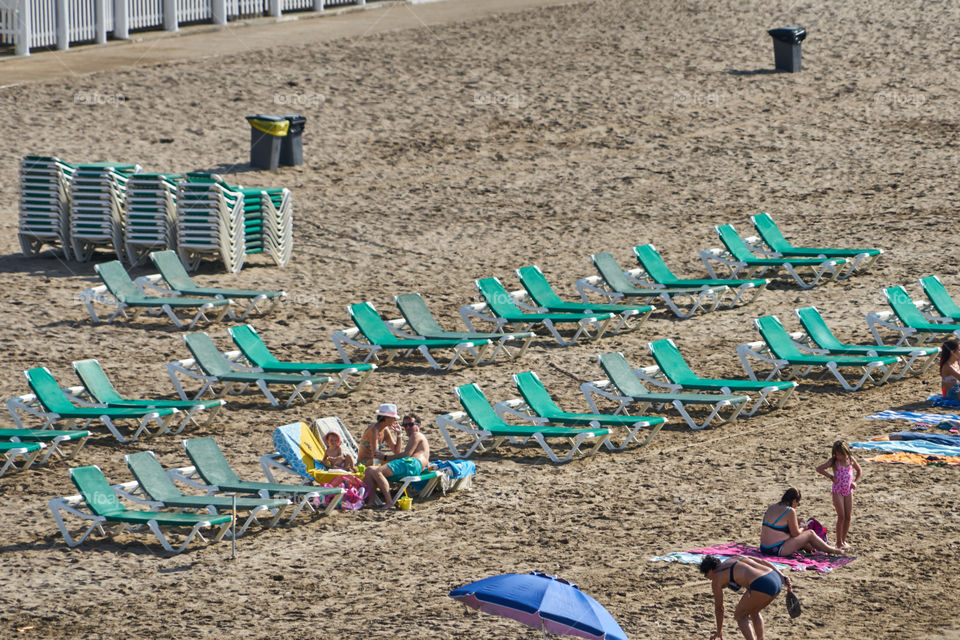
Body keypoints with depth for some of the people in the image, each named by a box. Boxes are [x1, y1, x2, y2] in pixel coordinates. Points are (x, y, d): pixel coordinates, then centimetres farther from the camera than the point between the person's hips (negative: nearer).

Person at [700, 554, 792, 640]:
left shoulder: (717, 578, 10)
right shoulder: (735, 558, 29)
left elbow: (719, 608, 18)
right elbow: (762, 562, 20)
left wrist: (719, 631, 30)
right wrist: (782, 577, 14)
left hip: (762, 586, -7)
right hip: (776, 580, 7)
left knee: (740, 615, 13)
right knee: (754, 612, 30)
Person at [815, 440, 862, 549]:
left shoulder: (851, 460, 3)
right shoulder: (834, 462, -7)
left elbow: (859, 471, 18)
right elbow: (819, 469, -13)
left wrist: (855, 482, 4)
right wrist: (830, 477, -12)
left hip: (848, 491, 4)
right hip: (837, 491, -4)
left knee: (848, 517, 3)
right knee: (841, 516, -9)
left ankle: (844, 540, 15)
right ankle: (839, 541, -1)